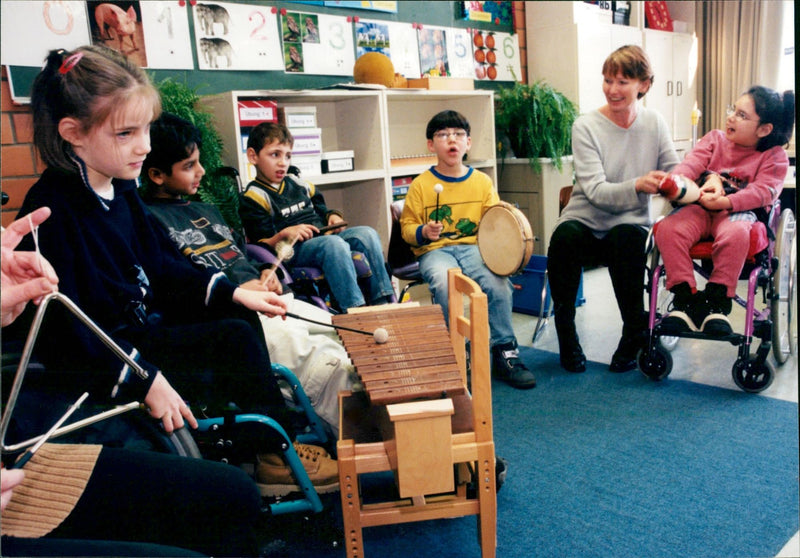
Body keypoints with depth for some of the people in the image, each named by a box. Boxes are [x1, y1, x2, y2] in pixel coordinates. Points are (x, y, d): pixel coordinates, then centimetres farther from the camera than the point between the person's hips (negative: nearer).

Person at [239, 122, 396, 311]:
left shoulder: (297, 183, 22)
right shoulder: (253, 198, -1)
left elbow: (320, 209, 32)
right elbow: (260, 245, -8)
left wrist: (332, 216, 9)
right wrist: (283, 235, -25)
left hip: (324, 237, 8)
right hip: (293, 250, -7)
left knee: (367, 234, -13)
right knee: (334, 244, -35)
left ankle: (383, 302, -15)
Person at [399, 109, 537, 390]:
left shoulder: (482, 181, 11)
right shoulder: (421, 184, 4)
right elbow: (407, 227, 5)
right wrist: (423, 233, -16)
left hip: (473, 247, 2)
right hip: (435, 250, -1)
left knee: (497, 280, -30)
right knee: (445, 281, -36)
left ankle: (505, 351, -13)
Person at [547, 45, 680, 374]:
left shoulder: (654, 124, 4)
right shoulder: (586, 126, -6)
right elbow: (595, 190, -17)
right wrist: (637, 185, -35)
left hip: (629, 225, 1)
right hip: (585, 223, -1)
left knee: (628, 237, -35)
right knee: (565, 236, -36)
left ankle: (634, 334, -15)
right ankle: (567, 337, -15)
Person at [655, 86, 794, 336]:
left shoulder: (774, 155, 8)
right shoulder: (715, 138, 17)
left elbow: (764, 190, -8)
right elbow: (692, 162, -1)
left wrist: (724, 201, -25)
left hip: (739, 210, -2)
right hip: (699, 205, 3)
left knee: (735, 233, -39)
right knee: (668, 228, -30)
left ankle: (716, 301, -22)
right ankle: (686, 298, -23)